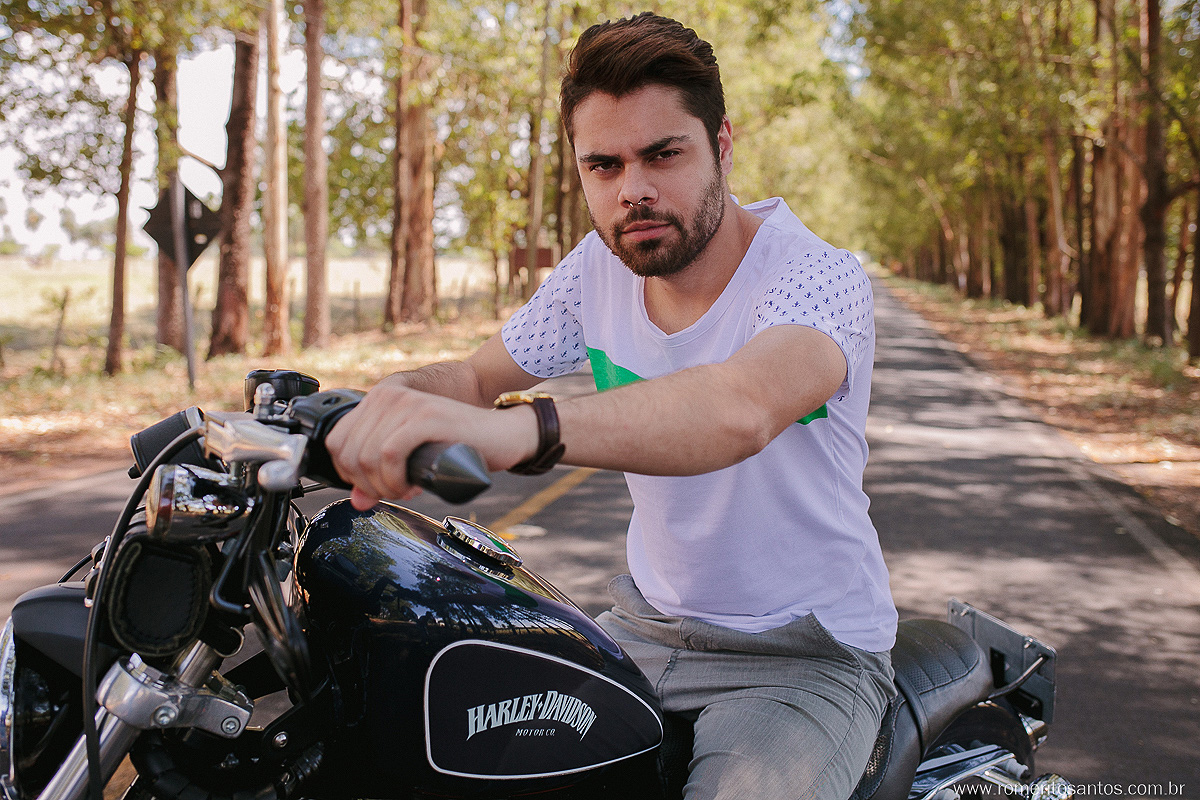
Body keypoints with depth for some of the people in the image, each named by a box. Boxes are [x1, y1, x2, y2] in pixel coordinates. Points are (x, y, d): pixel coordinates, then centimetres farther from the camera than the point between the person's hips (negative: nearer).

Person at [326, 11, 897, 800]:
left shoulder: (821, 275, -22)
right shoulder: (600, 267, -2)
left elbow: (742, 408, -44)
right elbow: (478, 376, 9)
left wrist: (520, 429, -61)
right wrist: (394, 396, -17)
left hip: (806, 653, -5)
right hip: (646, 623, 5)